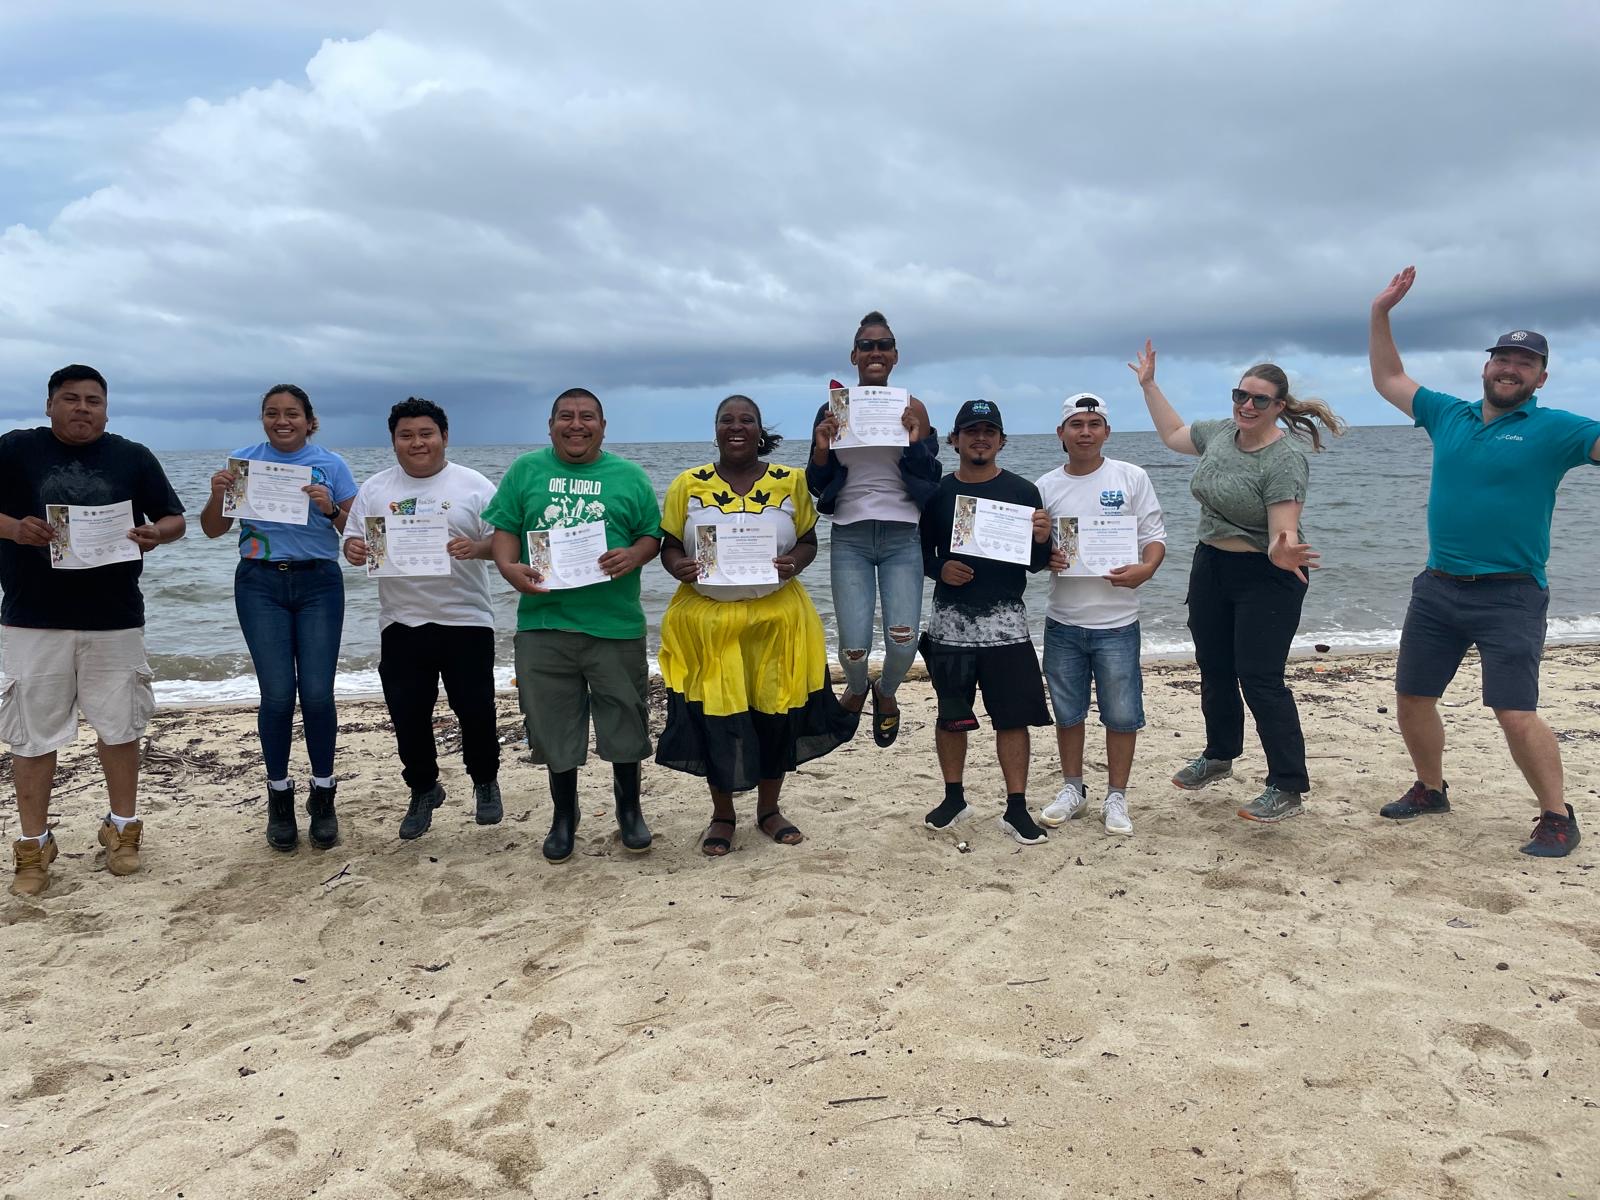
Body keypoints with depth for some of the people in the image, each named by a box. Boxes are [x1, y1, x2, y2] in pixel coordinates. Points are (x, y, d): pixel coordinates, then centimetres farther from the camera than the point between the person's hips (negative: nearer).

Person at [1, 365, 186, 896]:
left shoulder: (133, 458, 7)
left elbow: (175, 518, 9)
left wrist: (156, 533, -13)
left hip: (114, 619, 1)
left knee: (119, 727, 8)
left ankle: (122, 830, 24)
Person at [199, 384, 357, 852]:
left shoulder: (331, 465, 5)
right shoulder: (243, 461, 8)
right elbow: (213, 530, 10)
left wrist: (331, 508, -16)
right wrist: (217, 495, -9)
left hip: (319, 584, 0)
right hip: (261, 585, 1)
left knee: (317, 693, -5)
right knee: (277, 694, -3)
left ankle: (322, 796, 11)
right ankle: (279, 797, 13)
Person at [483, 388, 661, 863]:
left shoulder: (629, 476, 8)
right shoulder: (526, 471, 9)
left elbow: (653, 534, 7)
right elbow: (504, 529, 6)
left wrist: (633, 556, -15)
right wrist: (509, 566, -13)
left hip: (615, 624, 0)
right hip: (544, 623, 1)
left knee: (625, 721, 8)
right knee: (553, 724, 9)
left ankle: (629, 810, 28)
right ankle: (563, 816, 28)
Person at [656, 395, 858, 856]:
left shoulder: (790, 481, 4)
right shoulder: (688, 484, 3)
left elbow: (808, 540, 7)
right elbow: (669, 545, 5)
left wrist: (794, 563, -14)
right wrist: (678, 567, -16)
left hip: (777, 618, 1)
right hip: (708, 619, -1)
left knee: (776, 713, 7)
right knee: (716, 718, 2)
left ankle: (769, 809, 28)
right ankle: (722, 816, 22)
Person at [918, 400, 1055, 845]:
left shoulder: (1022, 492, 3)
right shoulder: (936, 493, 5)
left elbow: (1036, 564, 5)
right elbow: (918, 552, 10)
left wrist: (1042, 539, -16)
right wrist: (940, 569, -10)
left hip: (1005, 621, -1)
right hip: (950, 621, 1)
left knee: (1013, 716, -1)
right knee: (950, 715, 9)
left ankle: (1017, 807, 8)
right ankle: (954, 797, 25)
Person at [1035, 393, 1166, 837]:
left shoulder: (1131, 478, -1)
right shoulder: (1046, 486, 5)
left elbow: (1154, 535, -1)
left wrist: (1145, 569, -21)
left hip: (1117, 621, -2)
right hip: (1063, 621, 2)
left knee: (1122, 715, 4)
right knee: (1067, 712, 13)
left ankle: (1116, 798, 19)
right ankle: (1072, 789, 30)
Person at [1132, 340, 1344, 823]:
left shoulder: (1284, 460, -22)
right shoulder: (1220, 432, 0)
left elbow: (1283, 533, -27)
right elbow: (1173, 434, 21)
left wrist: (1282, 554, -49)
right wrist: (1148, 385, 21)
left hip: (1265, 580, -8)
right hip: (1211, 566, 8)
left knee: (1260, 678, -11)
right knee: (1214, 669, 17)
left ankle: (1288, 789, -4)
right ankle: (1218, 756, 37)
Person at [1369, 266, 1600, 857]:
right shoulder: (1449, 415, 10)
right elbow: (1389, 380, 19)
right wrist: (1381, 314, 13)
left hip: (1509, 595, -5)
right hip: (1438, 588, 5)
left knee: (1516, 714, -11)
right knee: (1412, 697, 12)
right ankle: (1430, 790, 33)